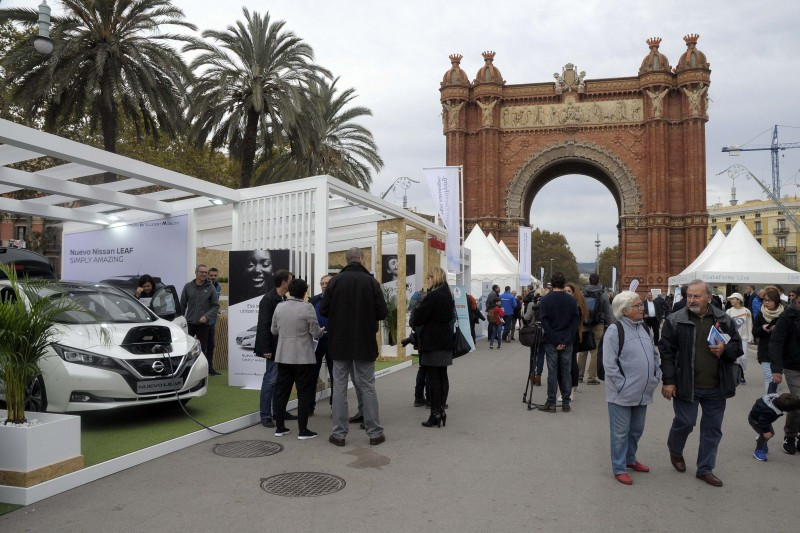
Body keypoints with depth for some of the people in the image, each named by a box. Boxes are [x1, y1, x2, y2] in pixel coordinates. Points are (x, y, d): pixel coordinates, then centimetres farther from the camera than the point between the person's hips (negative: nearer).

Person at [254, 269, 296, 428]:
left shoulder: (283, 299, 12)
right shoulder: (268, 299, -14)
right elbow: (264, 326, -17)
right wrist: (266, 349, -20)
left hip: (282, 347, 8)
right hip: (274, 347, -8)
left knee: (280, 379, 13)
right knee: (271, 380, -5)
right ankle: (265, 416, 2)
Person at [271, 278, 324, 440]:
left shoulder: (279, 307, 2)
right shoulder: (307, 308, -13)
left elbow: (274, 330, 12)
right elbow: (316, 333, -10)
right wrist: (322, 331, 12)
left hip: (283, 356, 5)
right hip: (303, 358, -5)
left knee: (281, 391, 12)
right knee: (304, 393, 3)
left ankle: (279, 427, 18)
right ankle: (302, 430, 4)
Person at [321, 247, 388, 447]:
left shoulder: (335, 281, -4)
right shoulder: (370, 281, -7)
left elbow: (323, 310, -4)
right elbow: (382, 312, -8)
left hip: (339, 343, 1)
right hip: (364, 344, 0)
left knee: (339, 388, 8)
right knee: (367, 387, 9)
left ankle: (339, 434, 10)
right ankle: (375, 432, 14)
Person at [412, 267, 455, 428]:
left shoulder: (432, 296, -16)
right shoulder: (448, 295, 11)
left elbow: (418, 318, -15)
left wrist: (416, 309, 6)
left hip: (432, 342, -8)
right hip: (445, 341, 8)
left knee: (433, 378, -3)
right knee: (442, 377, 12)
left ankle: (435, 414, 0)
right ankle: (441, 411, 18)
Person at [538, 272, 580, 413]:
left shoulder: (546, 300, -5)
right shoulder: (572, 300, 1)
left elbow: (544, 322, -10)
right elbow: (576, 321, -2)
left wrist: (555, 340, -8)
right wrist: (567, 340, -4)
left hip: (551, 342, -2)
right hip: (567, 343, 2)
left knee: (552, 372, 2)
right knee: (566, 372, 8)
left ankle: (551, 403, 6)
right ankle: (566, 403, 11)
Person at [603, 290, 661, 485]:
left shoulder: (643, 328, 9)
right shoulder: (615, 330, -15)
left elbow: (654, 355, 20)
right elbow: (609, 364, -17)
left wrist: (656, 377, 10)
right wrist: (623, 386, -16)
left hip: (642, 393, 8)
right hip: (622, 394, -7)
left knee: (636, 430, 21)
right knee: (621, 432, 4)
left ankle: (630, 459, 39)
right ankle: (619, 468, 16)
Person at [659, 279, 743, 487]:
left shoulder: (724, 320, 2)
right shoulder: (675, 321, -7)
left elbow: (737, 347, 10)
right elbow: (666, 352, -7)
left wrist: (725, 350, -13)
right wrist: (668, 381, -11)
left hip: (716, 387, 4)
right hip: (686, 385, -3)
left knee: (713, 429, 10)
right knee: (684, 423, 3)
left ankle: (705, 469, 26)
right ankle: (675, 451, 34)